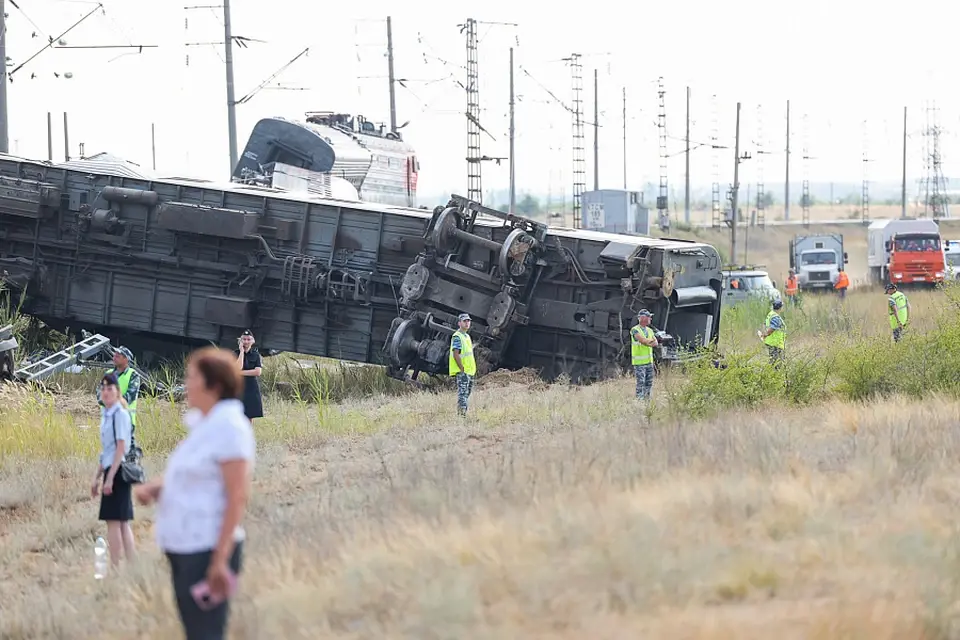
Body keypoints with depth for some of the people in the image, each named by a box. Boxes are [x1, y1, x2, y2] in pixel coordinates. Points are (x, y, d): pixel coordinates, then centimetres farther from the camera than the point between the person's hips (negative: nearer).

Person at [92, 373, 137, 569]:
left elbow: (121, 447, -17)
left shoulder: (120, 414, -12)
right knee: (122, 523, 10)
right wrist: (97, 477, 22)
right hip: (110, 471, 9)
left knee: (113, 521, -9)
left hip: (117, 471, -9)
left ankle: (115, 567, -8)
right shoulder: (106, 415, 15)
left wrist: (110, 477, -20)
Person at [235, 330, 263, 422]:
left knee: (250, 418, 6)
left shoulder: (256, 355, 6)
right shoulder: (236, 353, 1)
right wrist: (242, 351, -11)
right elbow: (238, 368, -16)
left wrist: (241, 372, -11)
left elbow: (258, 372, -6)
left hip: (252, 389, 2)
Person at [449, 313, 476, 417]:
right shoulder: (457, 337, -12)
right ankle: (461, 414, -15)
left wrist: (473, 369, 17)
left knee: (467, 394, 12)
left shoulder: (467, 336, 18)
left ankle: (464, 413, 16)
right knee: (462, 394, -13)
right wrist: (462, 369, -20)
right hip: (462, 372, -10)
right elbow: (456, 355, -18)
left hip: (470, 371, 10)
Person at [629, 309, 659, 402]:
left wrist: (648, 342, -15)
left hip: (649, 361, 7)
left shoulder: (649, 331, 12)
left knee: (649, 383, 9)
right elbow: (644, 341, -22)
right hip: (639, 362, -7)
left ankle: (647, 400, 17)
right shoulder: (635, 330, -11)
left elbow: (655, 343, 3)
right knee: (641, 383, -7)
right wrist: (652, 340, -5)